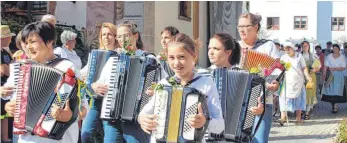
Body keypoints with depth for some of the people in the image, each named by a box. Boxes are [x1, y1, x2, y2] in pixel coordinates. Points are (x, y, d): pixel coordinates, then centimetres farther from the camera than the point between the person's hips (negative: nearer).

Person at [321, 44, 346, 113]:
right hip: (330, 75, 1)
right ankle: (333, 105, 10)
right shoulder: (329, 56, 3)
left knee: (337, 91, -6)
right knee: (330, 91, -2)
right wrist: (324, 75, -9)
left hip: (339, 76, -1)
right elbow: (326, 67, 0)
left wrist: (334, 68, -16)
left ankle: (335, 107, -4)